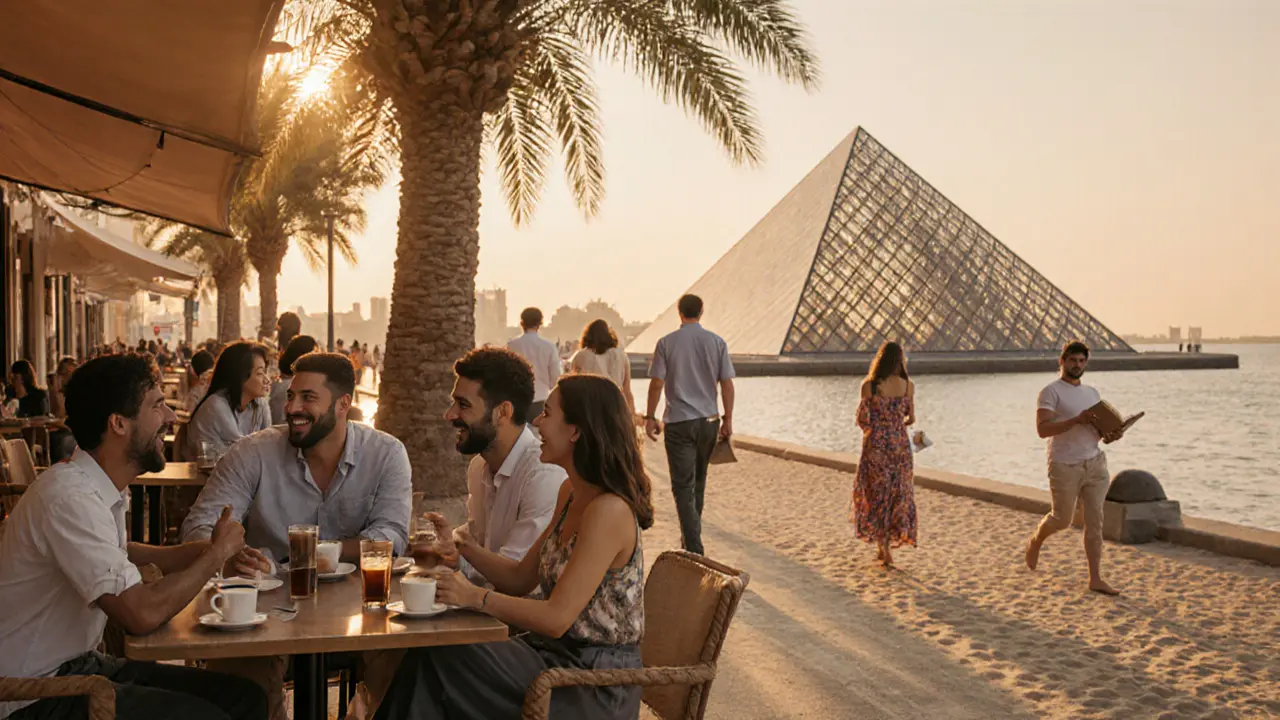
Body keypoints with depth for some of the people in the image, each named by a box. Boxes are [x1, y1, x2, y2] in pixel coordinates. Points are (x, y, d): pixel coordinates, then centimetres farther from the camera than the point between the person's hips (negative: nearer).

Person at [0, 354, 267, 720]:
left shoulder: (98, 486, 5)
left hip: (81, 663, 9)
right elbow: (142, 613, -29)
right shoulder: (70, 497, -24)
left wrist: (203, 550, 5)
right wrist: (218, 552, -13)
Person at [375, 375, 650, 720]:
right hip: (560, 654, 8)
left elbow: (556, 618, -23)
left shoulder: (608, 510, -22)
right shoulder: (570, 494, 8)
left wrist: (475, 596, -16)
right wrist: (465, 546, -2)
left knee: (440, 658, -14)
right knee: (429, 655, -9)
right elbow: (521, 578, 11)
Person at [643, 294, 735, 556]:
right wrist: (728, 419, 7)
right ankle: (692, 534, 34)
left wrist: (650, 417, 2)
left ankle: (694, 547, -9)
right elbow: (727, 383, -1)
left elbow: (656, 383, -7)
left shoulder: (667, 342, -6)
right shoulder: (716, 342, 0)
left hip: (678, 422, -3)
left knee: (683, 486, -2)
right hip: (708, 420, 3)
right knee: (698, 481, 20)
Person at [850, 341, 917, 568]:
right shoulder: (908, 385, -3)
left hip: (875, 444, -2)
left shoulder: (869, 385, -9)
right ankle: (885, 548, 18)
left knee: (876, 493, 9)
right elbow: (911, 419, 4)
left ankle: (884, 547, 4)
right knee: (898, 494, 13)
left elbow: (862, 418, -9)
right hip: (900, 444, 2)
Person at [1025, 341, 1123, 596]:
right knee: (1062, 520, 7)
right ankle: (1035, 542, 38)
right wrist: (1076, 420, -27)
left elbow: (1097, 428, 20)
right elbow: (1042, 429, -19)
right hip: (1065, 467, -5)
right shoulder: (1051, 391, -8)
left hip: (1094, 463, 6)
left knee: (1095, 521, 1)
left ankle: (1096, 579, 5)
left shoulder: (1092, 393, 14)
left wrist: (1111, 434, -3)